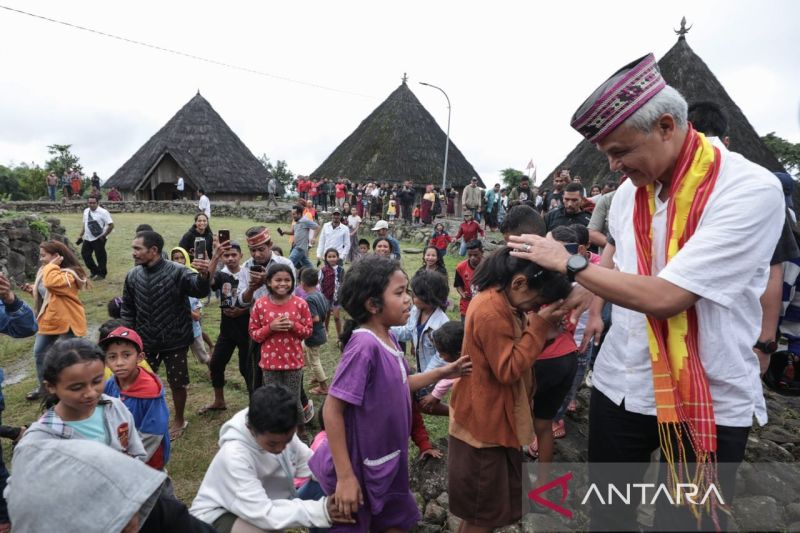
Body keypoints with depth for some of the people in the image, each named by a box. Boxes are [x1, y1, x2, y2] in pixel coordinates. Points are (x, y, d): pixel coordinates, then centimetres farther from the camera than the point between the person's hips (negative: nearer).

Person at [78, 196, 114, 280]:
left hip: (99, 239, -7)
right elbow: (84, 224, 18)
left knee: (100, 257, 2)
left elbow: (111, 225, -17)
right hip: (87, 238, 7)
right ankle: (94, 271, 30)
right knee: (85, 254, 12)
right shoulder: (86, 211, 8)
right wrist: (80, 235, 12)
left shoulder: (103, 212, -14)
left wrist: (104, 236, -14)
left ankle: (101, 274, 21)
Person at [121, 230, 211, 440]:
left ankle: (179, 420, 33)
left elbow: (199, 289, -36)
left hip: (174, 341, -4)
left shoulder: (177, 272, -18)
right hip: (145, 342, 4)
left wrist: (203, 276, -59)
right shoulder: (133, 276, -2)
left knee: (177, 384, 11)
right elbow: (127, 309, 9)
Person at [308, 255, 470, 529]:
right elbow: (332, 410, -26)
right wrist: (345, 476, -24)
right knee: (354, 525, 15)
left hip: (386, 462, 8)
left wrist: (441, 373, 5)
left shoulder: (388, 338, -2)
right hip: (360, 467, -8)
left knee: (398, 521, 24)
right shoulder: (365, 344, -28)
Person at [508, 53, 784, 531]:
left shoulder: (751, 191, -21)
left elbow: (663, 296, -27)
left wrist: (569, 263, -17)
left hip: (708, 402, -5)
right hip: (620, 385, 6)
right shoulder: (631, 189, 1)